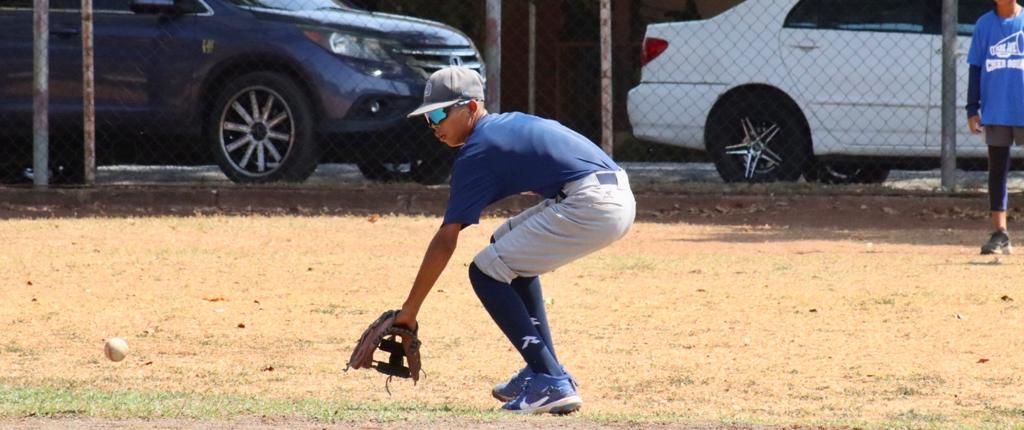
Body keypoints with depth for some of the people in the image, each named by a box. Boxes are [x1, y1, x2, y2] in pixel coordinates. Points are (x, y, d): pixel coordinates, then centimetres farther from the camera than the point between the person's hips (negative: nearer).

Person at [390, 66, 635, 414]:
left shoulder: (477, 151, -3)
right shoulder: (510, 122, 23)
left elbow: (446, 241, -6)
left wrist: (409, 310, -4)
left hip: (592, 206, -10)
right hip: (620, 200, 10)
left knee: (486, 271, -4)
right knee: (509, 244, 28)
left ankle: (551, 383, -11)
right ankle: (546, 370, 24)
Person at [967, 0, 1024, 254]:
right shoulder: (985, 25, 6)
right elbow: (976, 69, 9)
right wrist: (973, 109, 4)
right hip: (995, 111, 2)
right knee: (997, 170, 3)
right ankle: (999, 234, 7)